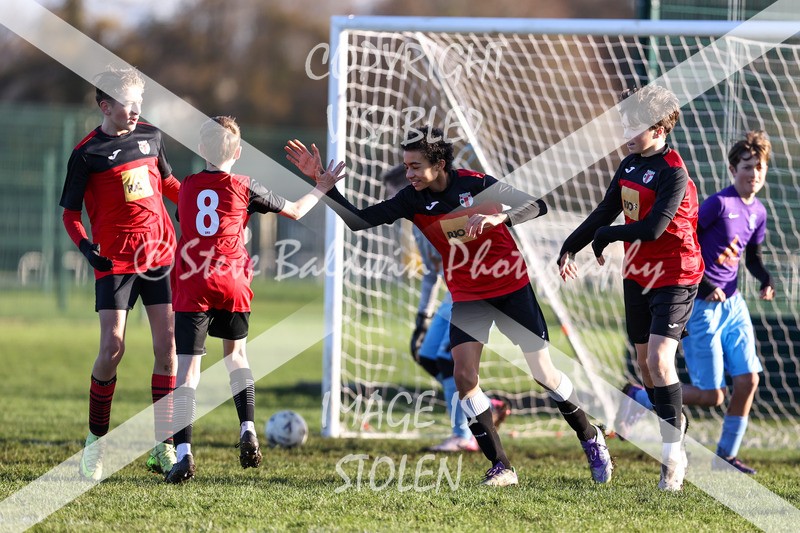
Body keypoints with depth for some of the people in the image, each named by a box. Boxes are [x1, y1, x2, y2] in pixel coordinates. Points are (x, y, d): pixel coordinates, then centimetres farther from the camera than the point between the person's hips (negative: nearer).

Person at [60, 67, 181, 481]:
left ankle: (164, 446, 2)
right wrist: (85, 246, -17)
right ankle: (96, 440, 8)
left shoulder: (150, 136, 9)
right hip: (115, 260, -4)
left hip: (161, 255, 4)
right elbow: (70, 213, 0)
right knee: (112, 348, -10)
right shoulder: (87, 153, -4)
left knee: (167, 346, -2)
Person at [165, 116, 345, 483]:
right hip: (232, 286, 0)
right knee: (236, 352, 24)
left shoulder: (187, 188, 8)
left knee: (188, 367, -6)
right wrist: (321, 188, 31)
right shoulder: (244, 188, 2)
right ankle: (247, 430, 11)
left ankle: (183, 452, -19)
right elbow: (295, 211, 14)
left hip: (191, 287, 0)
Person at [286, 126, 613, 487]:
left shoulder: (476, 184, -17)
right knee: (464, 375, -15)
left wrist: (499, 218, -37)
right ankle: (501, 467, -8)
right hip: (466, 295, 3)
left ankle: (590, 437, 27)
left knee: (543, 372, 3)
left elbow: (537, 206, -19)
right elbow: (358, 220, -9)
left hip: (512, 287, -3)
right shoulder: (413, 200, -8)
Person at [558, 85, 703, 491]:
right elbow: (605, 213, 13)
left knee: (659, 359, -19)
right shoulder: (629, 166, 6)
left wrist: (604, 238, -15)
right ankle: (674, 425, 35)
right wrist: (570, 248, 3)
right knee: (645, 363, 14)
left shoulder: (673, 173, -20)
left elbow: (652, 228, -28)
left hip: (674, 278, -8)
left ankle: (673, 457, -14)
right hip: (637, 275, 8)